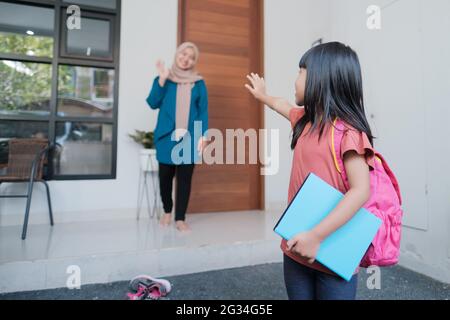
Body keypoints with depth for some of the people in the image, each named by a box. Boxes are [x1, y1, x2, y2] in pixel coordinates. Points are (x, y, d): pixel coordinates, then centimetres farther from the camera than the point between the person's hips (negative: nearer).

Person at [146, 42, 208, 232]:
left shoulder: (199, 83, 10)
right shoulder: (163, 79, 9)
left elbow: (203, 111, 6)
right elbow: (153, 103, -3)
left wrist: (204, 135, -4)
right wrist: (162, 79, -12)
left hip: (190, 137, 0)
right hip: (167, 136, 0)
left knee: (185, 177, 1)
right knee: (165, 175, 5)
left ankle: (180, 219, 10)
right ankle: (167, 211, 29)